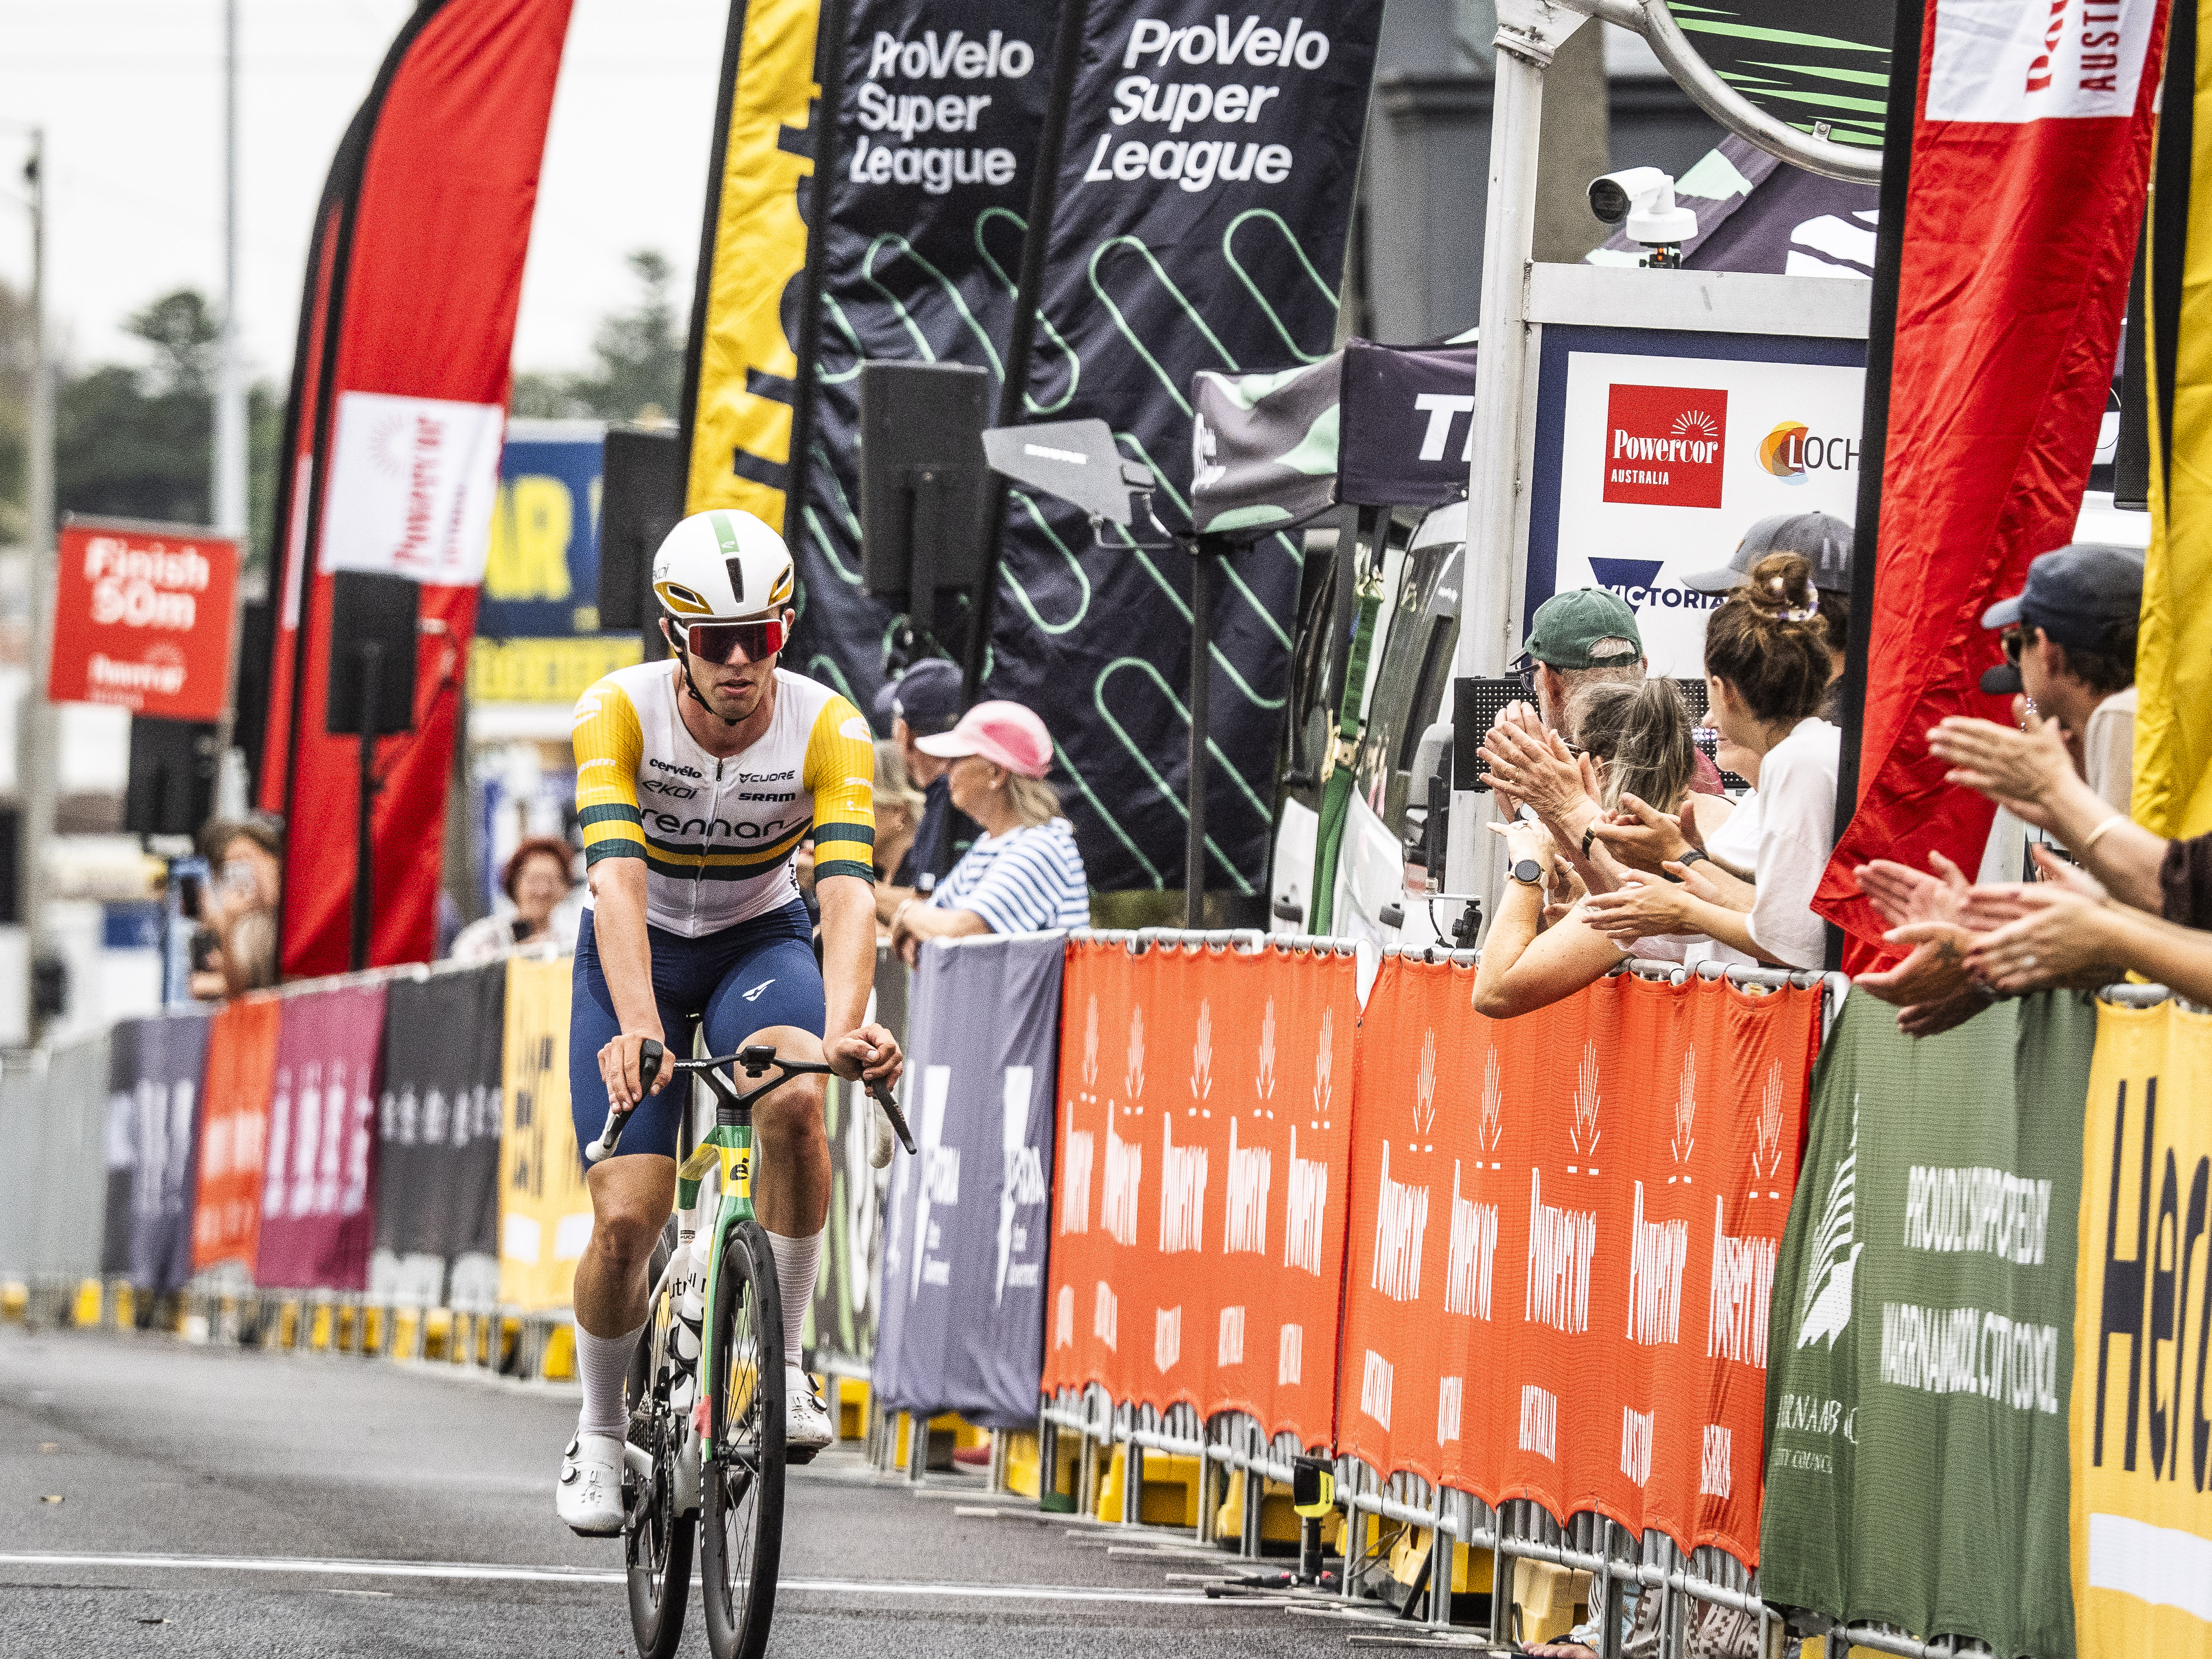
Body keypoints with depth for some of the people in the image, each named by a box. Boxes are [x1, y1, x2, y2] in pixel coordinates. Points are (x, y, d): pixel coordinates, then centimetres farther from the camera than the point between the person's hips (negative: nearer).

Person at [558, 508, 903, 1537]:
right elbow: (617, 878, -37)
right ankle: (600, 1434, 15)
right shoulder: (619, 714, -25)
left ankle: (777, 1357, -16)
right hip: (640, 951, 0)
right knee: (626, 1221, -12)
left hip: (761, 941, 0)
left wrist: (844, 1027, -54)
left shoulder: (827, 729, -23)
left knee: (794, 1098, -34)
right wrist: (638, 1027, -53)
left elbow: (847, 888, -35)